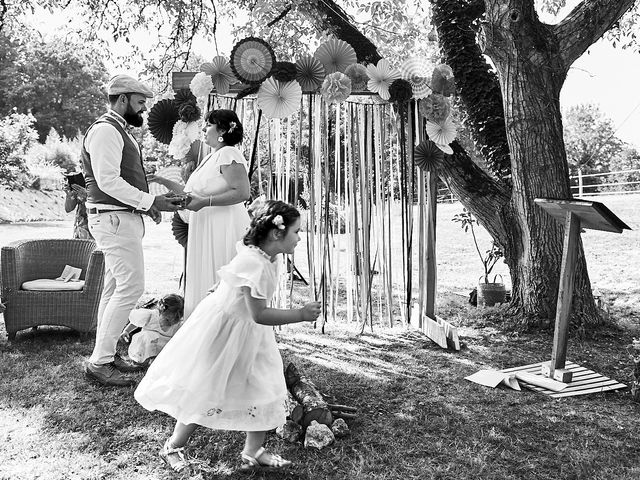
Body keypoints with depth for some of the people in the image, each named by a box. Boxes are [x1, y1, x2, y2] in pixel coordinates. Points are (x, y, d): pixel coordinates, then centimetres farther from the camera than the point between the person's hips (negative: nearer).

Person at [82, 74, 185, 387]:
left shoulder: (119, 132, 21)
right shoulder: (105, 130, -12)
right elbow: (108, 181, -21)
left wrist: (149, 203, 10)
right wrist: (150, 201, -20)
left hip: (125, 218, 11)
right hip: (114, 220, -11)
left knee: (115, 289, 12)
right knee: (131, 287, -13)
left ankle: (106, 355, 20)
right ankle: (99, 362, -6)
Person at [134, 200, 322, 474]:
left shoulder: (268, 257, -3)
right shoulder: (253, 264, -32)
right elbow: (259, 314, -33)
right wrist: (301, 315, -31)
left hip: (249, 334, 9)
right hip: (222, 332, -9)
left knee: (264, 391, 8)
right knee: (205, 393, 5)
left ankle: (253, 452, 23)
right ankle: (173, 447, 28)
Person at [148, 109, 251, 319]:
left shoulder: (228, 154, -10)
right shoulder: (211, 158, 20)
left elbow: (243, 192, -21)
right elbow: (191, 193, 22)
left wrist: (205, 202, -23)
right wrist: (164, 182, 15)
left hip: (223, 229, -10)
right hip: (206, 230, 10)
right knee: (202, 283, 11)